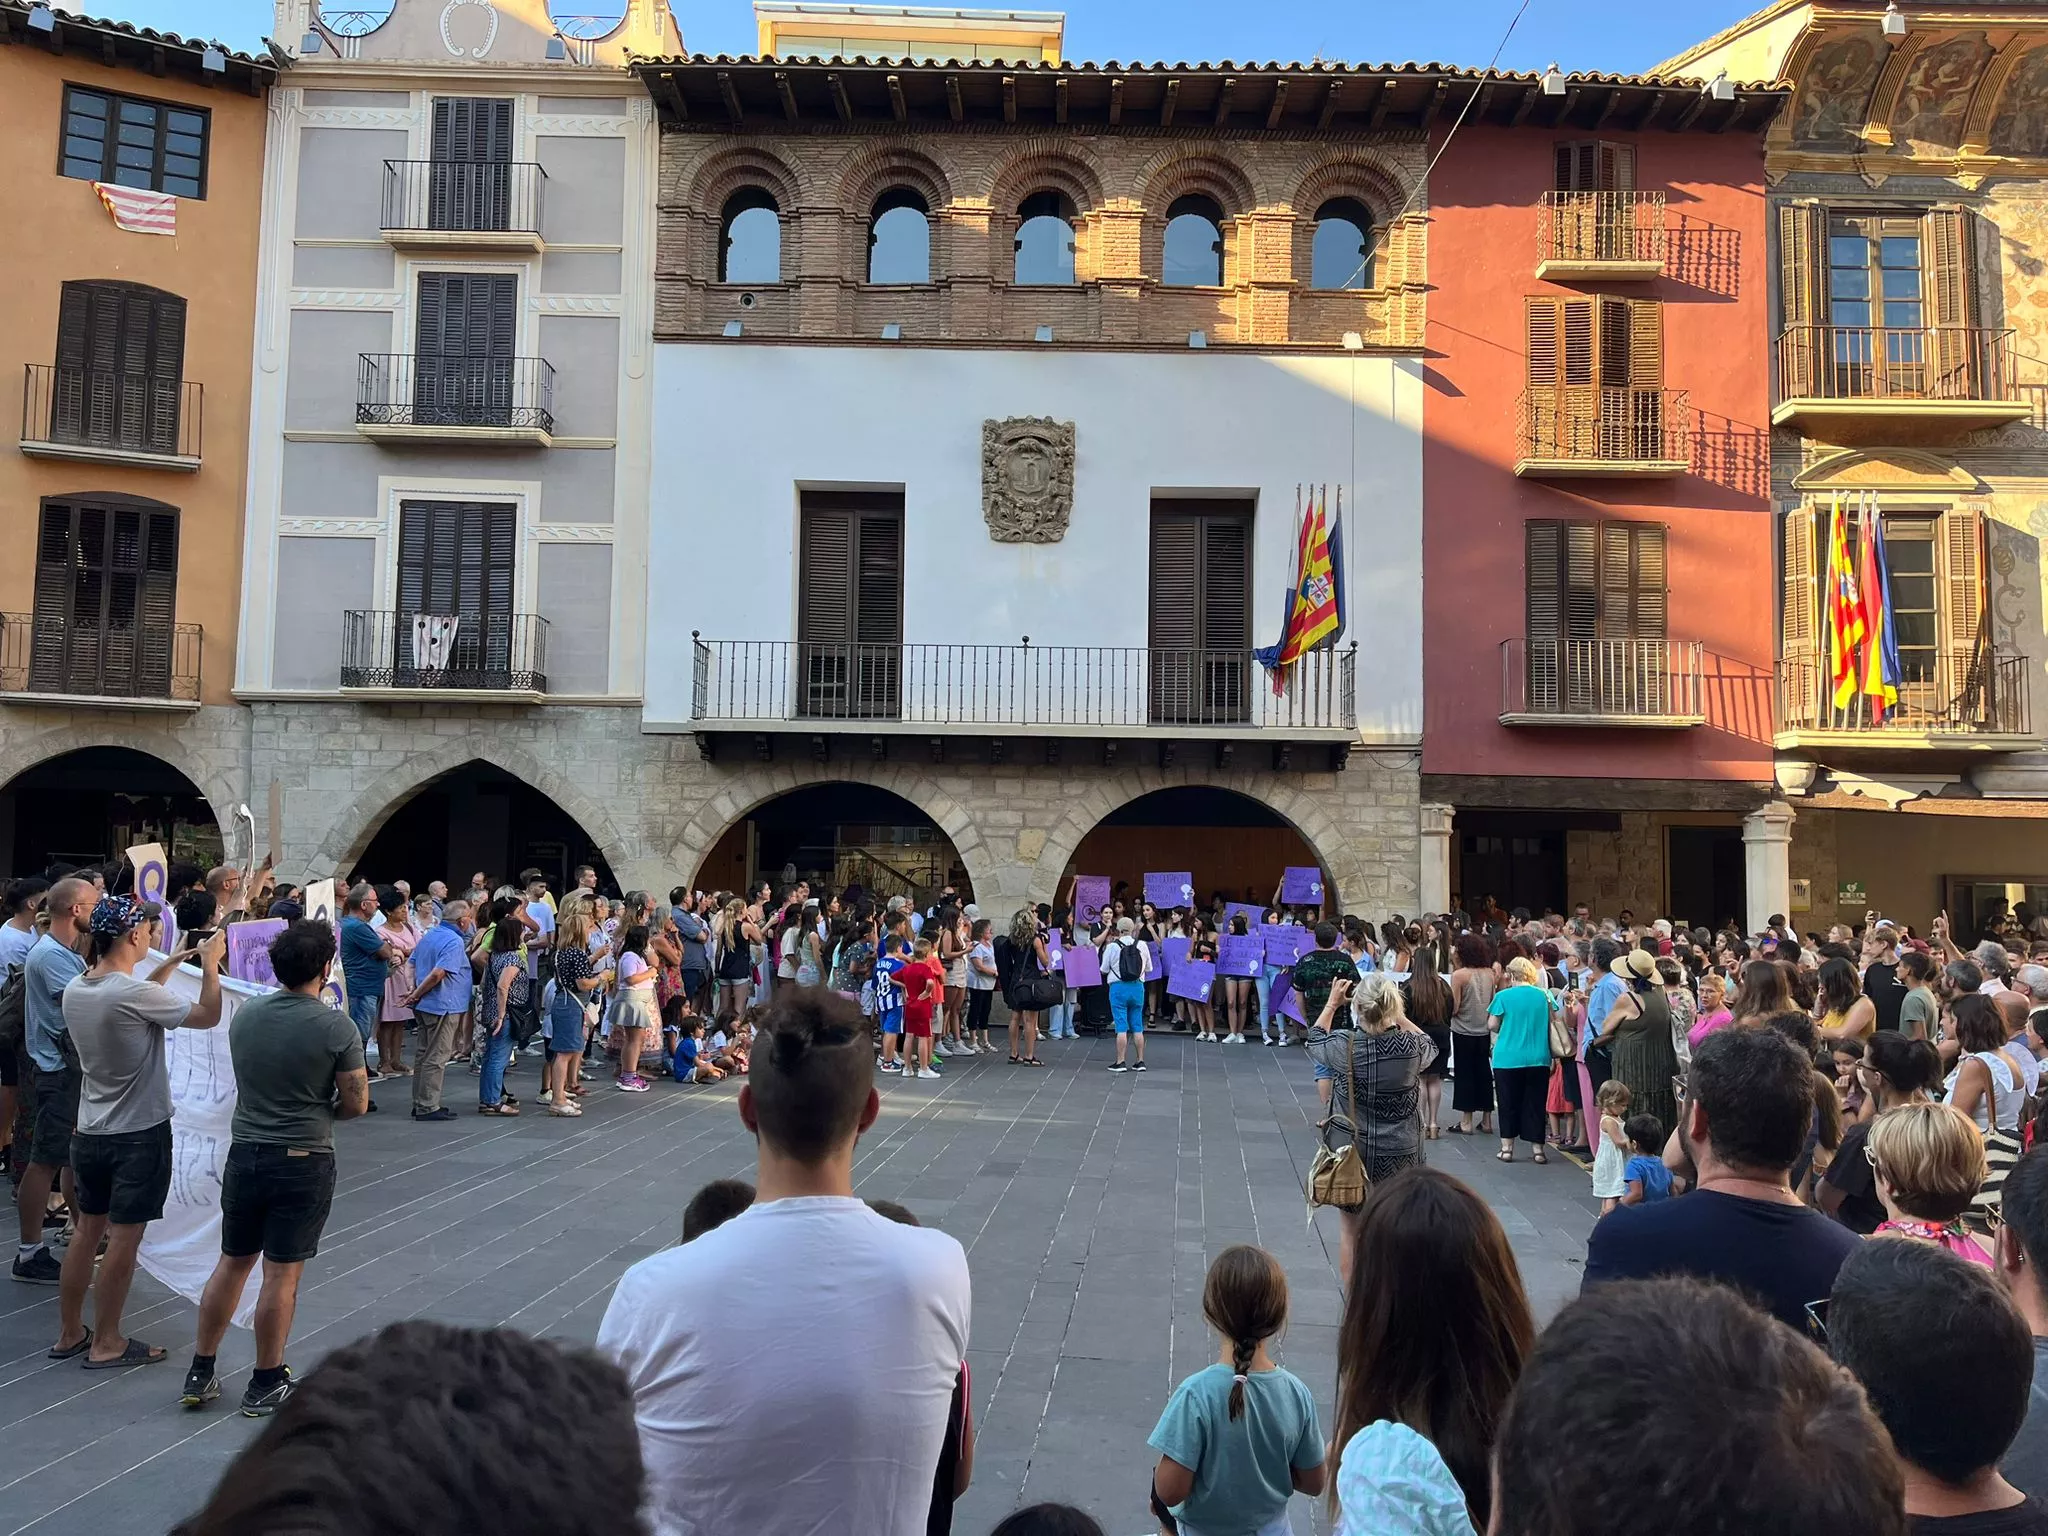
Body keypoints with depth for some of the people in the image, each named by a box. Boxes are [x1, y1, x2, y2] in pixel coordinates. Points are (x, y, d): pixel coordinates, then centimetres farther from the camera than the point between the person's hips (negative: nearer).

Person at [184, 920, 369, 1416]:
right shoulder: (335, 1027, -17)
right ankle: (265, 1384, 17)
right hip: (303, 1161, -5)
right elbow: (356, 1103, -11)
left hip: (244, 1153, 5)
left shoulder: (244, 1015, -1)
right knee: (282, 1275, 5)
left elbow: (251, 1078, 14)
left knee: (232, 1263, 18)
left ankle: (200, 1373, 27)